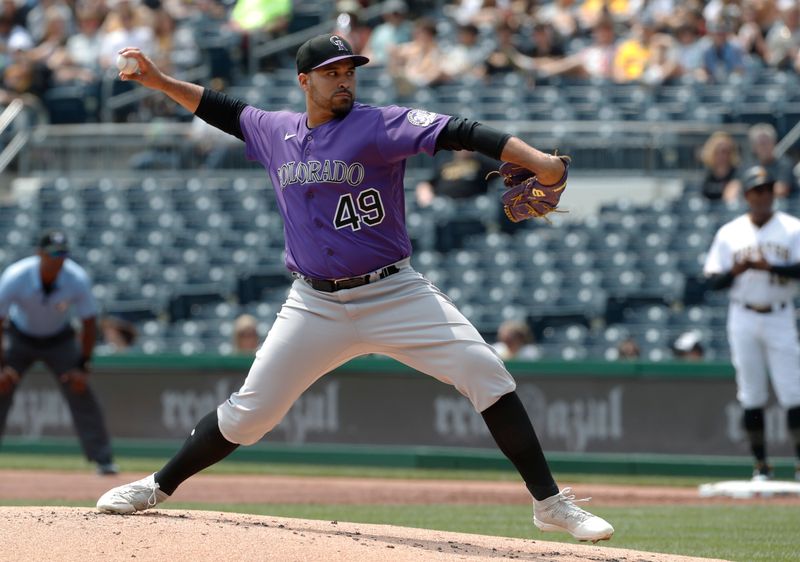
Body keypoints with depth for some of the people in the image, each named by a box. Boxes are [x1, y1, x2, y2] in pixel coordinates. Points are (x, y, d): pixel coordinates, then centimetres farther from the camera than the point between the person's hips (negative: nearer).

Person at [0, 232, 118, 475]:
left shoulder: (77, 280, -25)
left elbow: (89, 323, -13)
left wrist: (83, 366, -15)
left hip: (59, 340, 1)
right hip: (20, 338, -1)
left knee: (81, 394, -10)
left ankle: (103, 459, -3)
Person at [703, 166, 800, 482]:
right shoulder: (729, 233, 7)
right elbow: (713, 280, 5)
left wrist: (768, 267, -23)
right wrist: (736, 270, -15)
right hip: (743, 319, 2)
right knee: (751, 395, 2)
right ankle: (761, 465, 8)